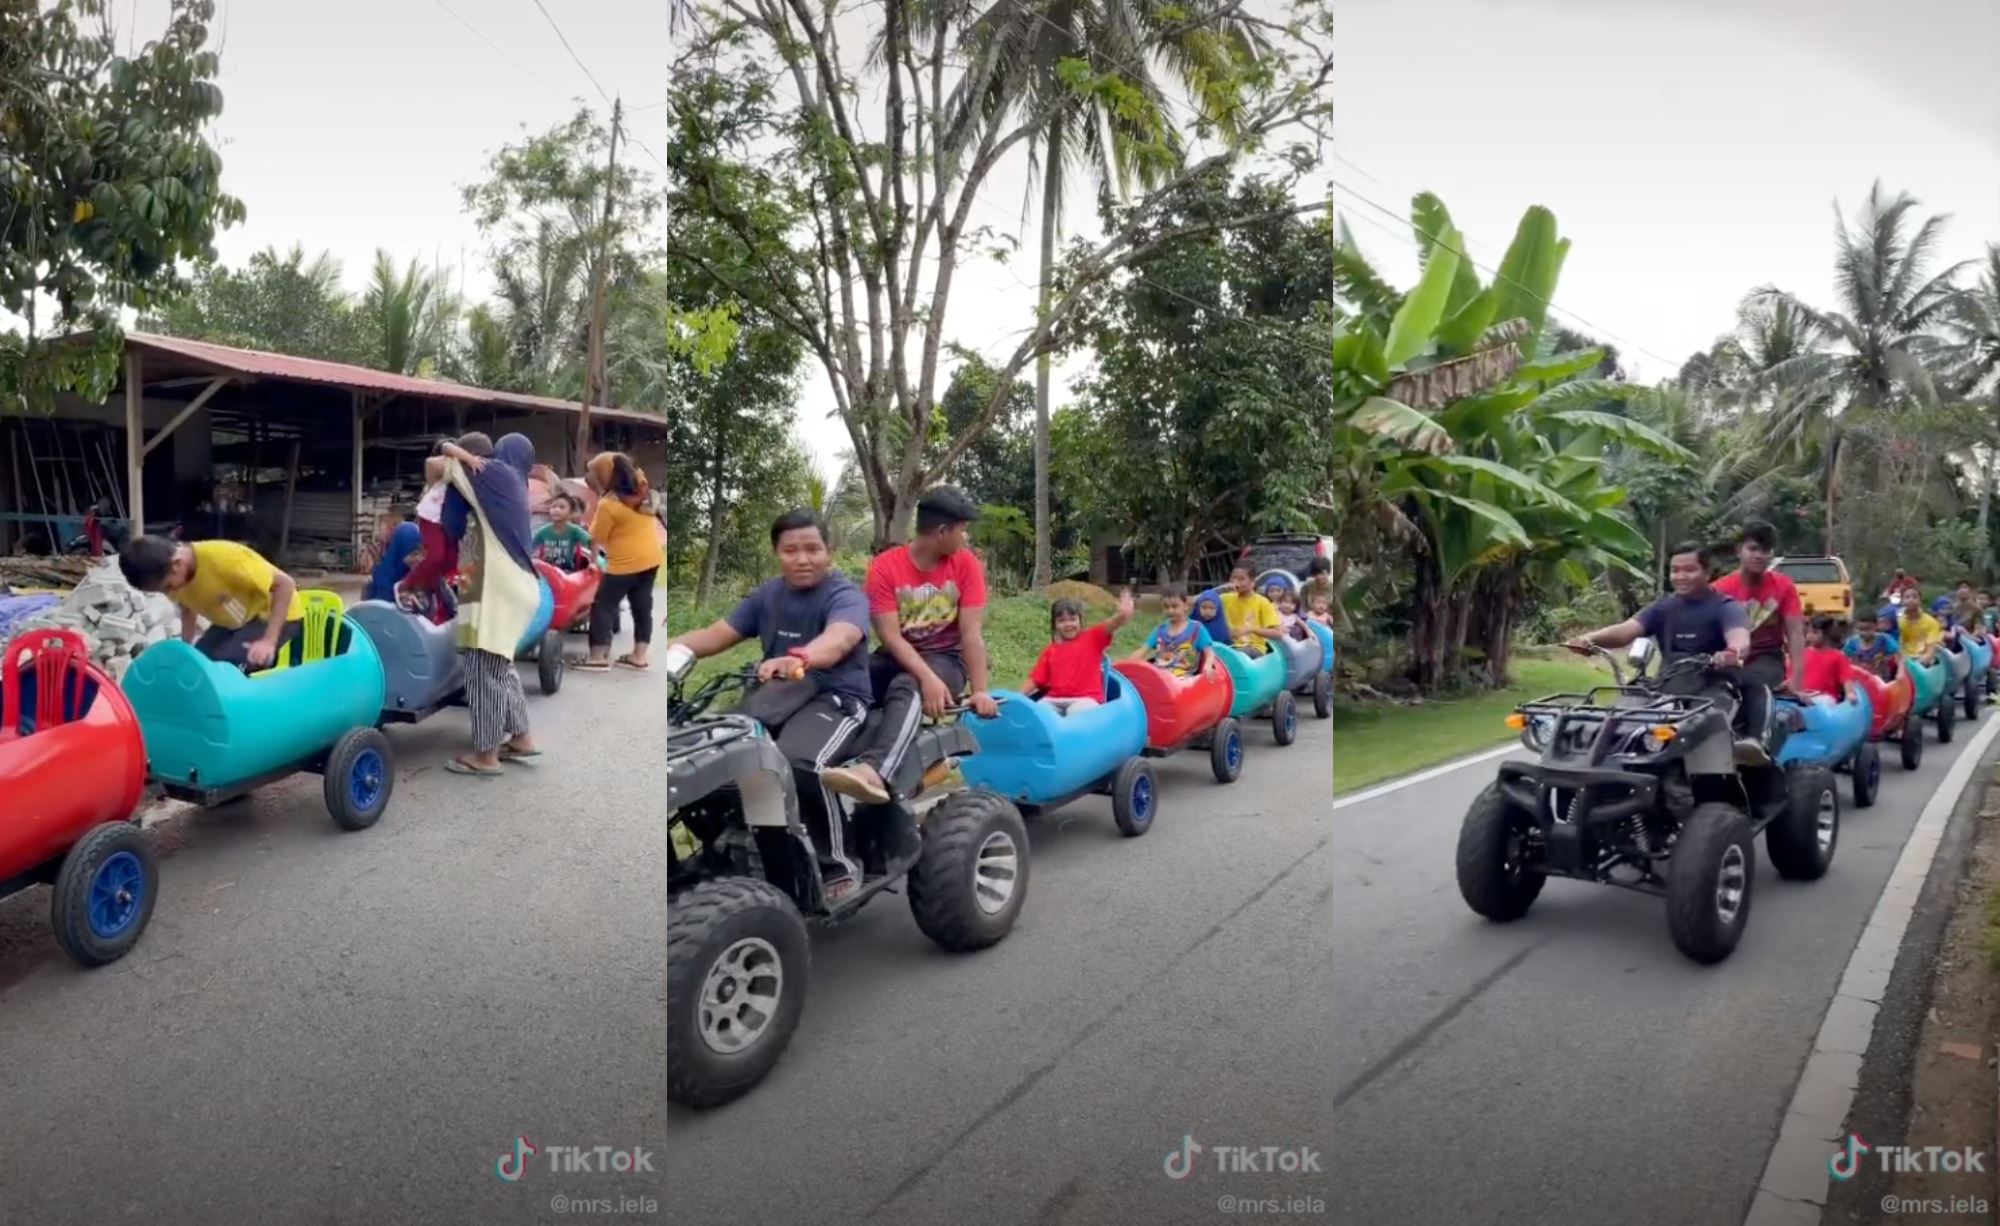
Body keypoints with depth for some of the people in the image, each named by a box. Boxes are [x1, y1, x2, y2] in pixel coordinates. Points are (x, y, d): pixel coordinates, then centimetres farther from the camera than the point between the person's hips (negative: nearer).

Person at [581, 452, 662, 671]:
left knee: (603, 605, 4)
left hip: (626, 563, -7)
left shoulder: (608, 504, -19)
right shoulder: (642, 488, 0)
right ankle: (639, 656, 16)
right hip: (651, 558, 7)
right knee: (642, 605, 11)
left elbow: (597, 537, -10)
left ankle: (598, 657, 5)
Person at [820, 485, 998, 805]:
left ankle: (874, 771, -63)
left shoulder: (966, 565, -4)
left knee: (905, 690, -37)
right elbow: (890, 635, -15)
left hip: (946, 659, -3)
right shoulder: (885, 566, -8)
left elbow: (972, 632, -10)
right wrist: (927, 678, -30)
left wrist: (980, 691, -22)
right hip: (897, 657, 3)